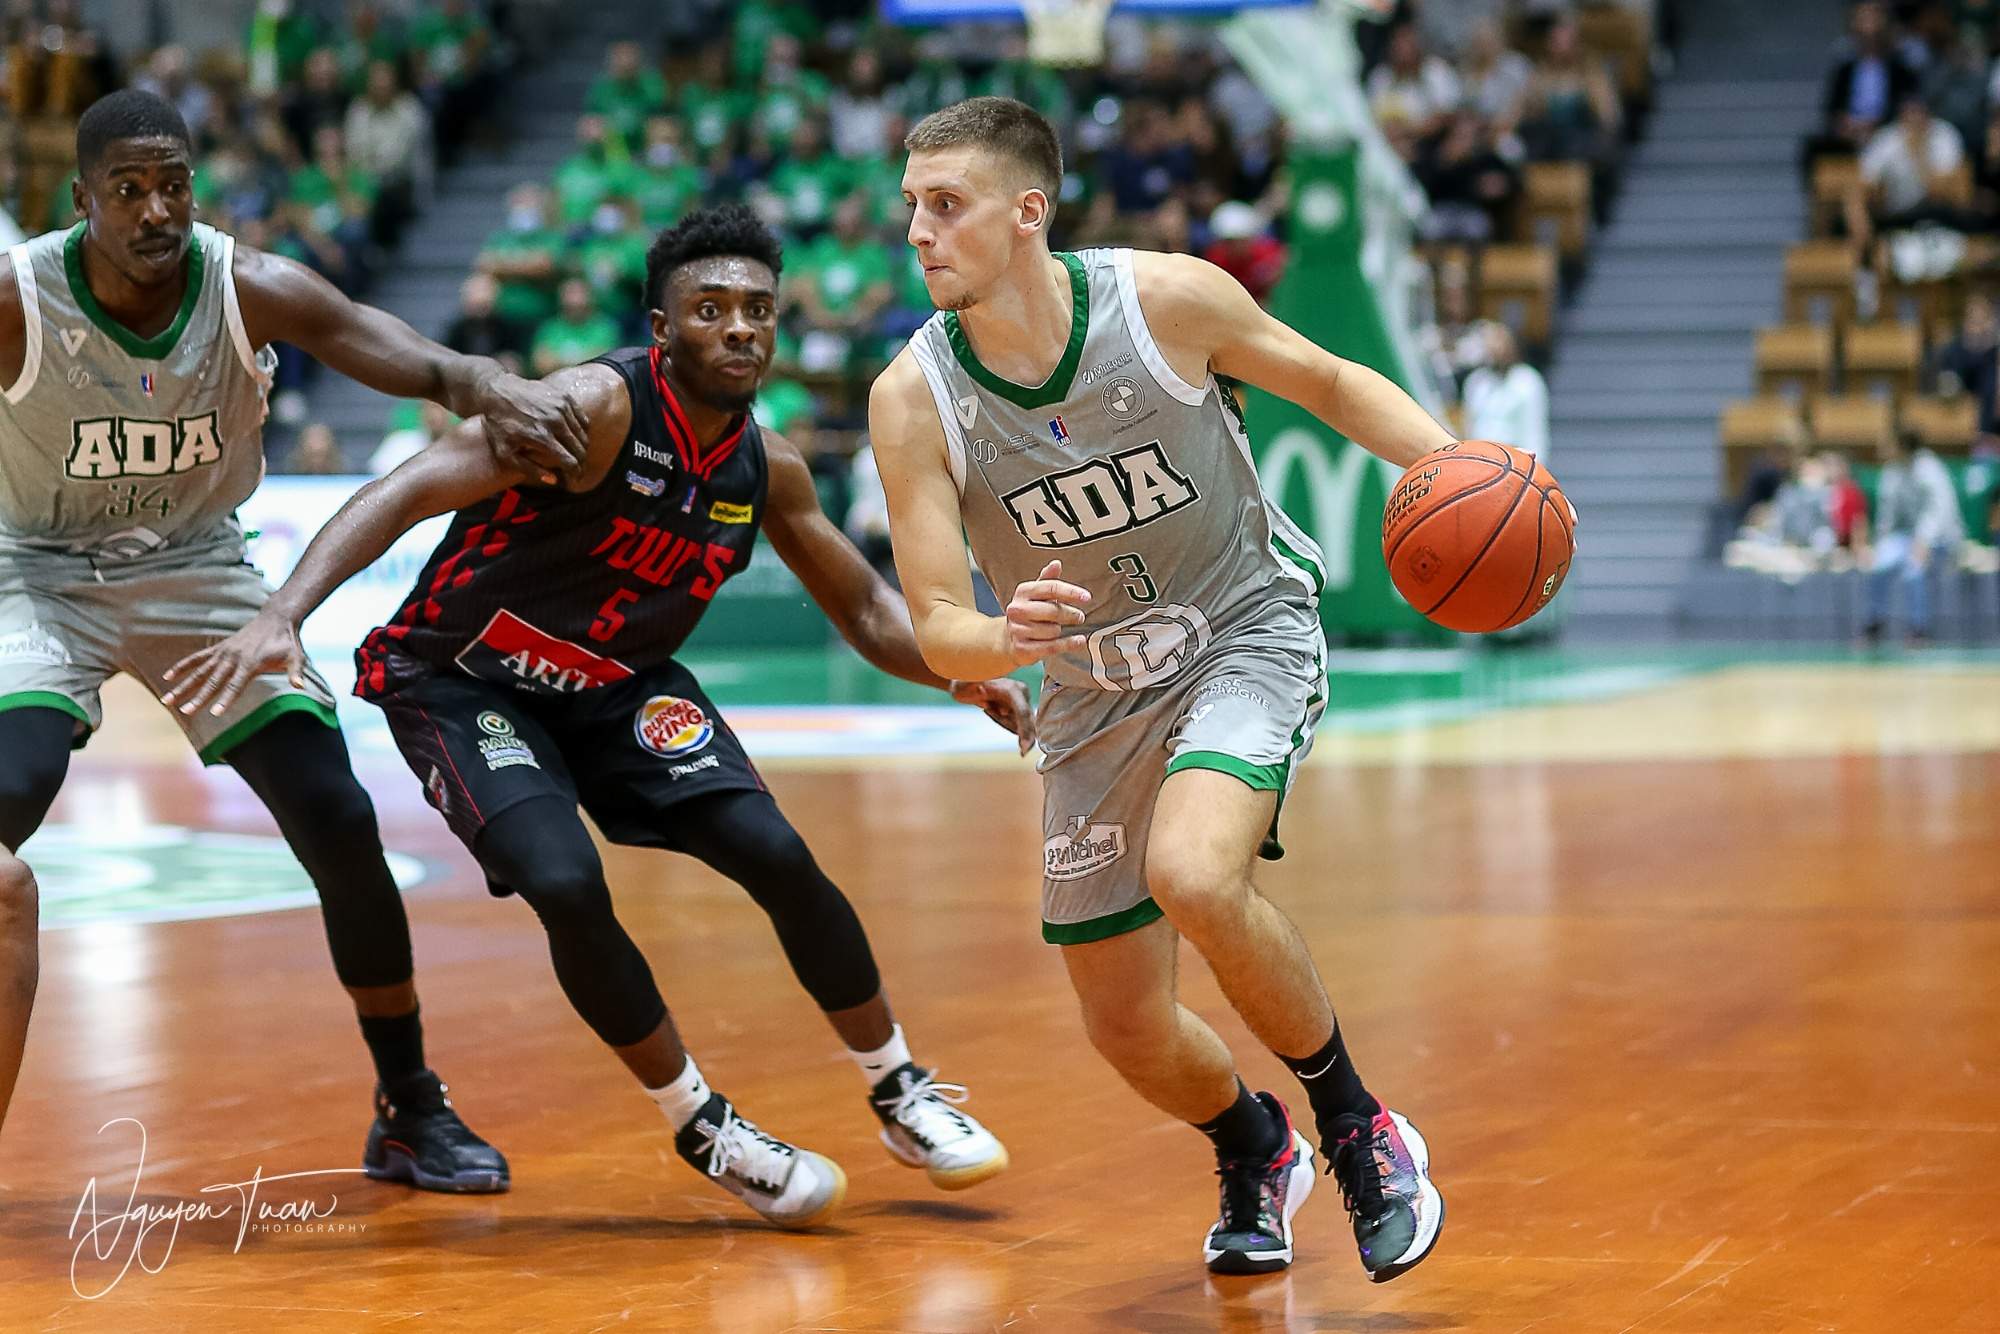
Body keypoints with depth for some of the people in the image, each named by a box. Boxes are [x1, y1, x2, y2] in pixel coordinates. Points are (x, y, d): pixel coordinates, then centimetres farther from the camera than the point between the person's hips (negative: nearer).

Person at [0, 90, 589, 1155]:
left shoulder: (253, 290, -17)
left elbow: (415, 362, -24)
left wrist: (489, 387, -47)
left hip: (200, 570, 2)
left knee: (340, 825, -7)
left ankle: (411, 1109, 11)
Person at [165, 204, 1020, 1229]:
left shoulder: (767, 469, -5)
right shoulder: (597, 408, -26)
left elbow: (863, 607, 11)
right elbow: (406, 494, -33)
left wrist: (959, 672, -6)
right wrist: (281, 617, -46)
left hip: (617, 684, 5)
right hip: (461, 682, -5)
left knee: (779, 857, -12)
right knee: (567, 886, -27)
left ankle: (901, 1094, 9)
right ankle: (700, 1128, -6)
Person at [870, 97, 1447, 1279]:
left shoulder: (1167, 298, -20)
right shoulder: (913, 400, -17)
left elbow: (1327, 380, -3)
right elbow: (937, 627, -17)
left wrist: (1450, 460, -20)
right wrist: (1009, 638, -40)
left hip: (1249, 635, -3)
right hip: (1097, 691, 4)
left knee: (1194, 876, -33)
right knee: (1127, 1029, 7)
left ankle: (1358, 1130, -10)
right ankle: (1254, 1153, 42)